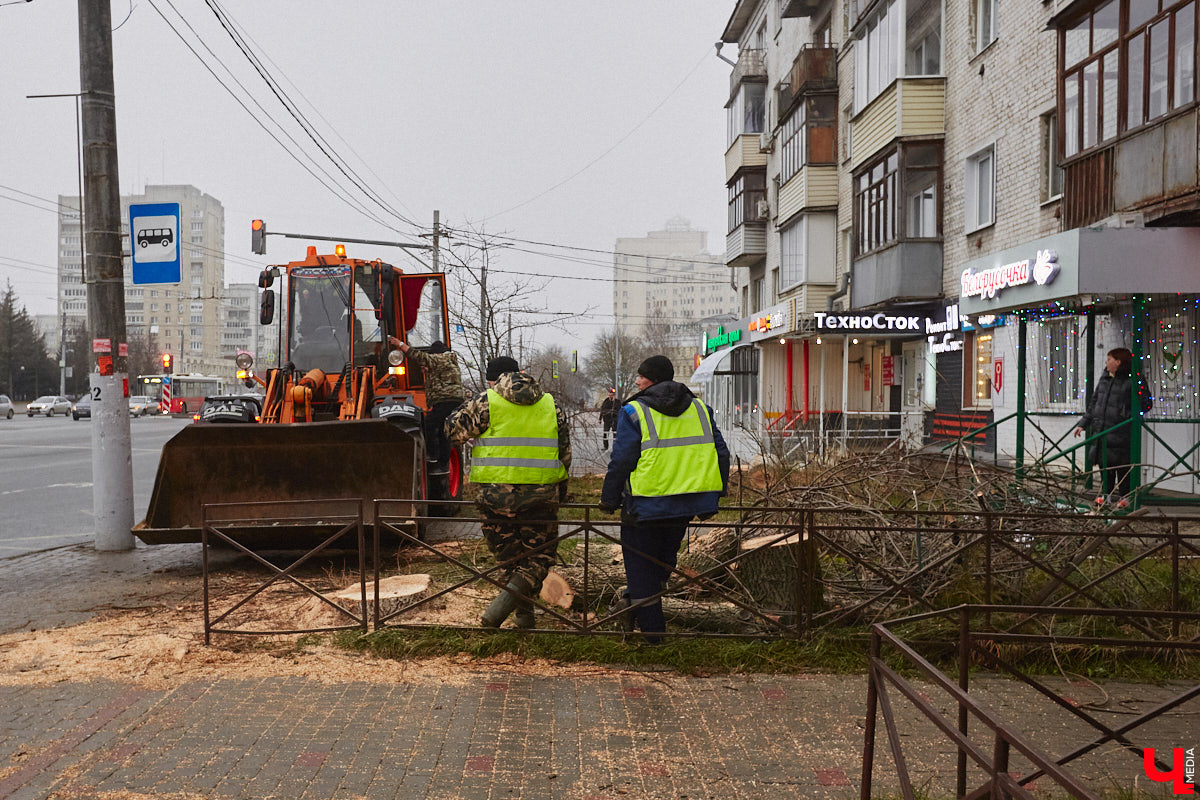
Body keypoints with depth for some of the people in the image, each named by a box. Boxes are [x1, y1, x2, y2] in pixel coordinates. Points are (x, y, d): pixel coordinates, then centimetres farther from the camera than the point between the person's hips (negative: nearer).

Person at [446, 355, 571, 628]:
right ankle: (505, 603, -10)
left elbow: (454, 430, 5)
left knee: (510, 555, 15)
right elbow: (565, 451, 13)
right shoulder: (551, 404, 10)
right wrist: (560, 487, 25)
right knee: (538, 556, 10)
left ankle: (524, 616, 19)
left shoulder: (486, 401, -1)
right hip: (541, 494, 1)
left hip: (497, 494, -1)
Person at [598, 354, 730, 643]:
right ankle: (637, 601, 38)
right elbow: (721, 455, 9)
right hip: (688, 505, 6)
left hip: (647, 505, -5)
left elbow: (620, 461, -11)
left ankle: (651, 627, 13)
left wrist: (609, 500, 0)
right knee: (665, 556, 24)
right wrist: (713, 496, 18)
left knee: (640, 563, 9)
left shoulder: (634, 412, -9)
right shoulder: (700, 409, 8)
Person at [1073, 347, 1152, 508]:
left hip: (1120, 433, -7)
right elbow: (1094, 403, 19)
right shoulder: (1104, 378, 13)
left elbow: (1147, 403, -7)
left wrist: (1129, 416, -16)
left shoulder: (1131, 381, -9)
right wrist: (1083, 424, 16)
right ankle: (1107, 493, 25)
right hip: (1101, 431, 7)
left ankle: (1125, 495, 12)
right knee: (1104, 464, 14)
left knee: (1122, 466, 1)